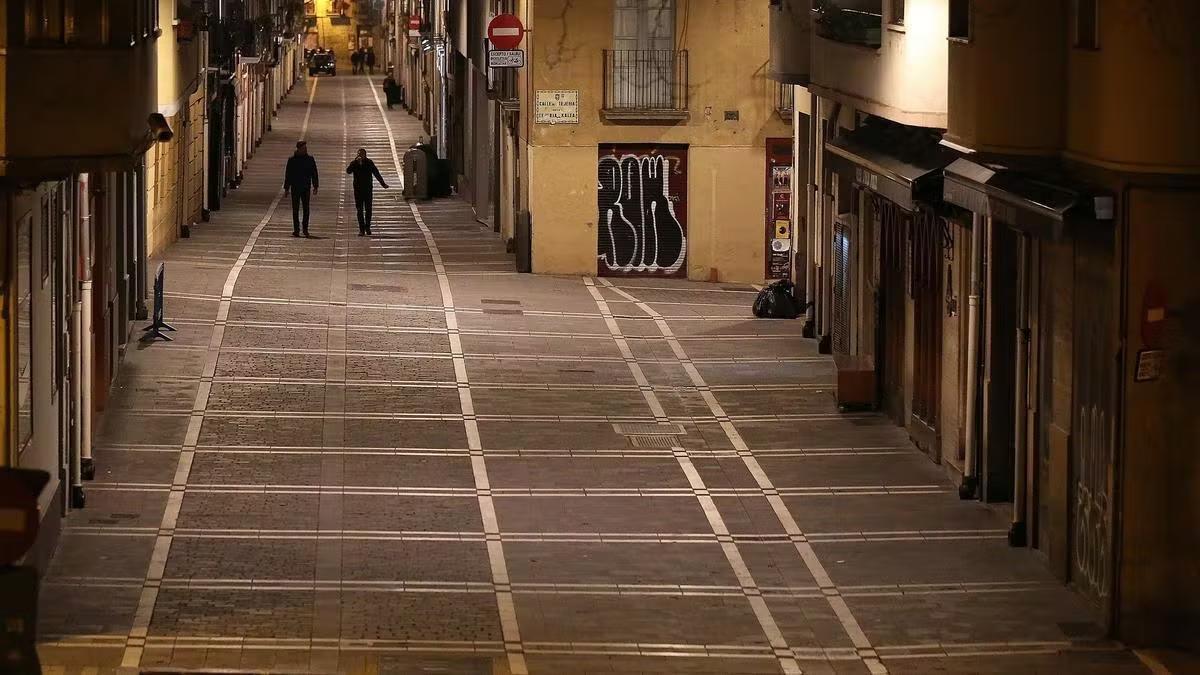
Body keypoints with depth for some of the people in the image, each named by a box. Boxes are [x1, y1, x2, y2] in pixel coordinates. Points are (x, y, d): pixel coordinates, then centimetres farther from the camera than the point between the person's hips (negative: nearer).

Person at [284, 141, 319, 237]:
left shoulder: (310, 159, 5)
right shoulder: (292, 160, 2)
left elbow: (314, 174, 7)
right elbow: (287, 175, 5)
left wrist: (315, 186, 1)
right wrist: (286, 188, 1)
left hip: (306, 188, 0)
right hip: (295, 188, 0)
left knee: (306, 209, -2)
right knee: (295, 209, 0)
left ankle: (305, 229, 6)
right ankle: (296, 230, 3)